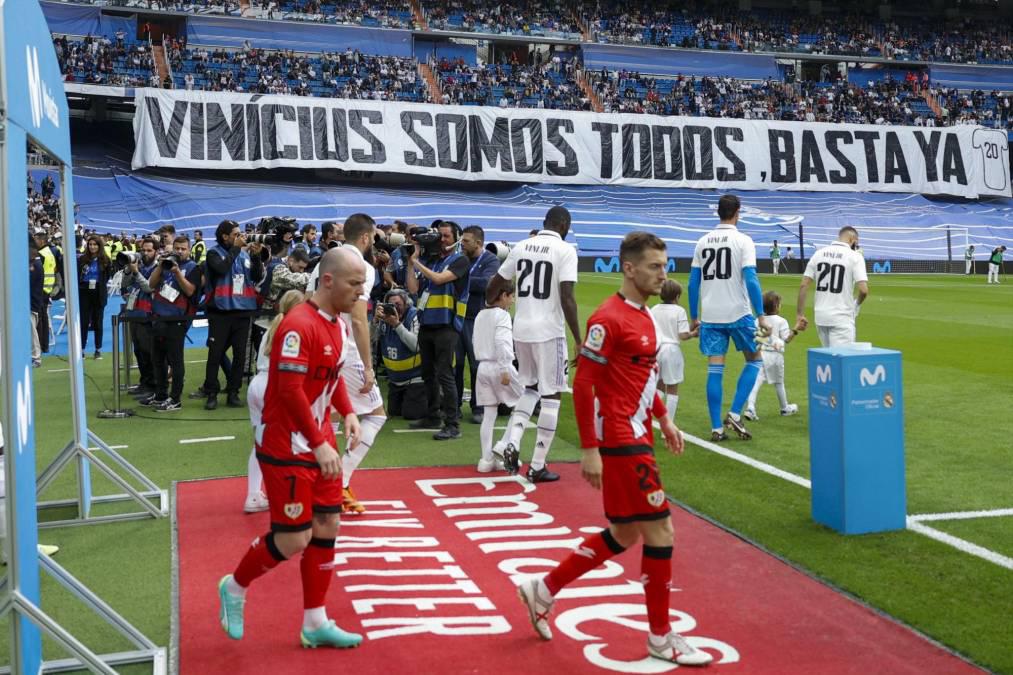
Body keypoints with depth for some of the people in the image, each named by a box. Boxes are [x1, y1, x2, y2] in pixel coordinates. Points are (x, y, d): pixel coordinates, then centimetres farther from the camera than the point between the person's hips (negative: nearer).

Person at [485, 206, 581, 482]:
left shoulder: (521, 247, 8)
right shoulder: (565, 250, -8)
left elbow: (494, 285, 14)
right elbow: (567, 298, -16)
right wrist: (579, 341, -12)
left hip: (521, 329, 6)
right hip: (549, 332, -5)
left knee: (530, 388, 22)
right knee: (550, 396, 5)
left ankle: (512, 444, 3)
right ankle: (537, 466, 8)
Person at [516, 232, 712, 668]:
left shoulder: (643, 316, 12)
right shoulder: (609, 319, -16)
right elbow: (583, 385, -18)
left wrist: (663, 419, 18)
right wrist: (590, 449, -20)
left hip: (637, 439, 10)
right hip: (619, 442, -10)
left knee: (624, 535, 16)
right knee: (659, 529, -3)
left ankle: (543, 590, 29)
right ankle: (661, 638, 12)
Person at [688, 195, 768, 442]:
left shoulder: (703, 242, 7)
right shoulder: (743, 241, -6)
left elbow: (693, 283, 8)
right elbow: (750, 280, -14)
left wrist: (694, 317, 15)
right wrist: (761, 315, -9)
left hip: (710, 317, 4)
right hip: (738, 314, -4)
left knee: (714, 370, 7)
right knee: (754, 360, 15)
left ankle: (716, 428, 7)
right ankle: (734, 415, 4)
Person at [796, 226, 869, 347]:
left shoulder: (819, 253, 6)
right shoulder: (855, 256, -7)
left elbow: (803, 285, 1)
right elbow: (863, 290, -16)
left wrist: (800, 315, 4)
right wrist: (857, 304, 6)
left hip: (820, 316, 5)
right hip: (842, 318, -5)